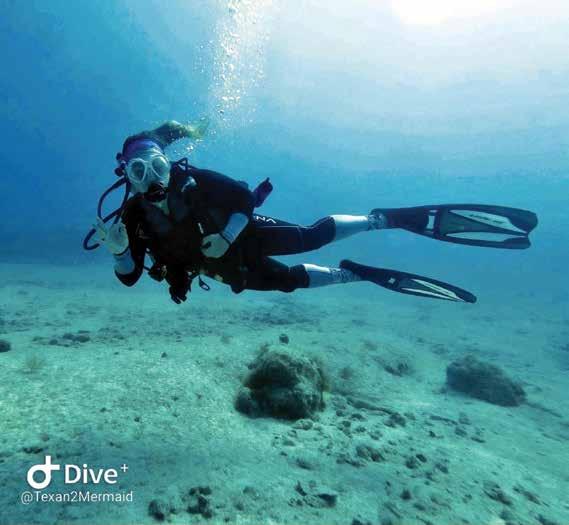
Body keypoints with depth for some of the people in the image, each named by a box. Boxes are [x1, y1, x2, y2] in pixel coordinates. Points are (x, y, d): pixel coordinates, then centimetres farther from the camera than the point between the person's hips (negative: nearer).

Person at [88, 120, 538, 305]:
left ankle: (395, 218, -15)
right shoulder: (133, 217, -7)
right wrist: (118, 250, -26)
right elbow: (130, 276, -6)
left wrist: (226, 236, -25)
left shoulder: (190, 179, -16)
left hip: (244, 236, -3)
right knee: (293, 281, 5)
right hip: (231, 270, 4)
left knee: (311, 237, -25)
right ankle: (362, 274, 21)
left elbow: (244, 196, -15)